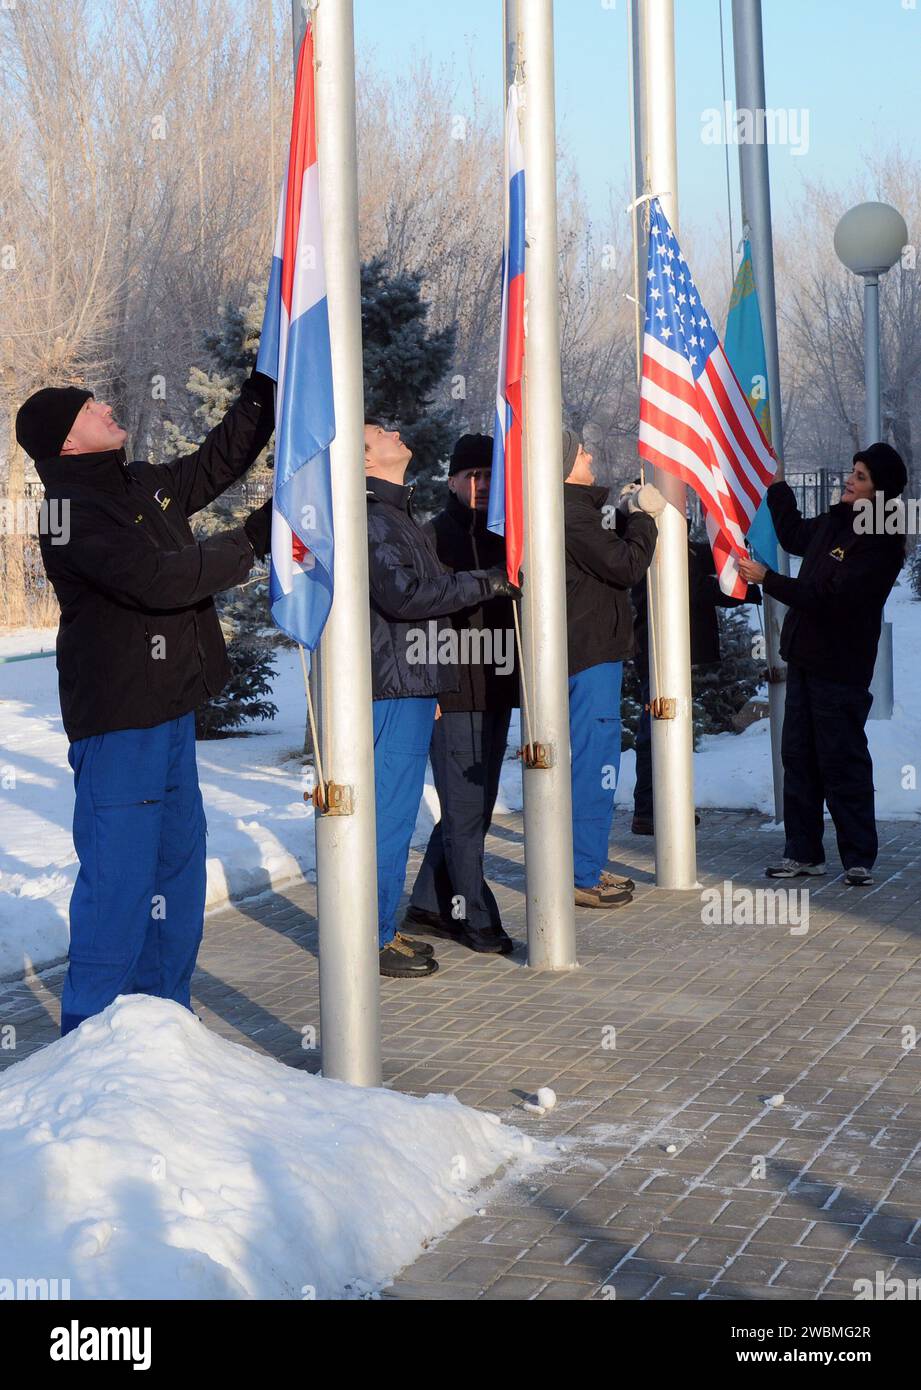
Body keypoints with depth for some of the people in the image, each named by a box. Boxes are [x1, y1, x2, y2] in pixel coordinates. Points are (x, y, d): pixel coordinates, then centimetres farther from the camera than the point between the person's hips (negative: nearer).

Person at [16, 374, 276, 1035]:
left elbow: (218, 460, 26)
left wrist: (264, 388, 18)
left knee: (178, 859, 14)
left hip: (169, 708, 9)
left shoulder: (146, 486, 13)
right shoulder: (74, 512, -15)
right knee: (119, 871, -8)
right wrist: (249, 543, -18)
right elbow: (157, 579, -26)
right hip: (117, 716, -9)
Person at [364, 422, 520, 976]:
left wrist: (429, 688, 24)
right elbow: (402, 595, -23)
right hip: (393, 687, -10)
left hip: (413, 685, 10)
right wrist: (485, 583, -16)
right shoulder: (371, 517, -13)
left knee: (396, 811, 14)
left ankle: (383, 927, 21)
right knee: (389, 812, -7)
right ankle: (374, 939, -1)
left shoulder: (399, 515, 20)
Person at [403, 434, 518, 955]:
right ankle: (476, 917, 4)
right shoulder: (433, 536, -4)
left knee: (473, 808, 13)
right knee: (465, 811, -3)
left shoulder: (503, 536, 14)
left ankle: (429, 904, 24)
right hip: (453, 693, -7)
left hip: (496, 694, 7)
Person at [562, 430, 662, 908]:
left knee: (590, 760, 16)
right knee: (595, 761, -7)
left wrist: (625, 514, 12)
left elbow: (606, 556, 23)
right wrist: (643, 516, -5)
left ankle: (586, 866, 23)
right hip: (592, 653, -11)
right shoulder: (573, 513, -17)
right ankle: (584, 877, -4)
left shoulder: (576, 509, 15)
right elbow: (626, 566, -18)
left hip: (586, 651, 11)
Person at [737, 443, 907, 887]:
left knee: (843, 763, -4)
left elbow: (828, 596, -25)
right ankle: (803, 851, 19)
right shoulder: (836, 520, 9)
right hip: (804, 658, 9)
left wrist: (767, 579, -22)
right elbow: (795, 537, 32)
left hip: (840, 667, -9)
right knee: (799, 758, 12)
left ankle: (859, 858, 4)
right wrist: (776, 485, 29)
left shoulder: (881, 544, -18)